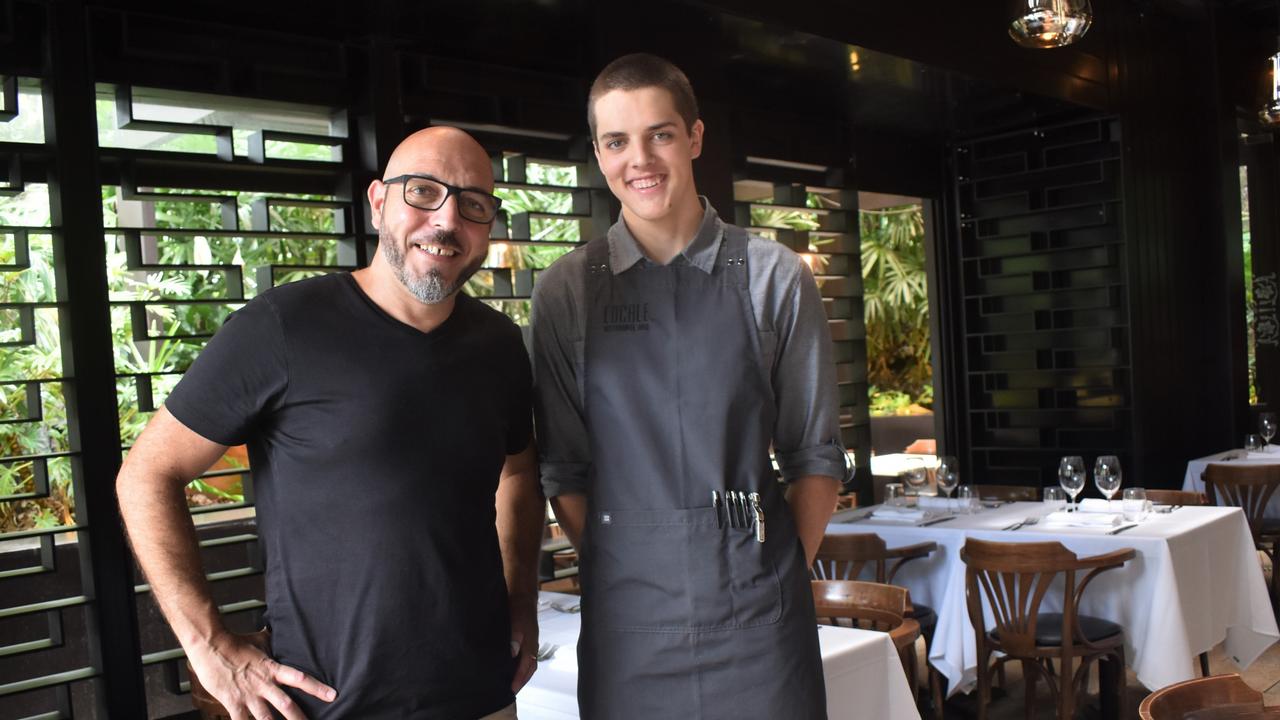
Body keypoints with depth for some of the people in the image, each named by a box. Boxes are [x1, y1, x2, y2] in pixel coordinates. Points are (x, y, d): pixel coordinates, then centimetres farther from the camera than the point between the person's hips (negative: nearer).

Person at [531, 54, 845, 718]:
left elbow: (814, 453, 2)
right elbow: (562, 467, 4)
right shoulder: (565, 292, 1)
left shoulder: (775, 278, -1)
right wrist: (613, 577, 0)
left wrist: (783, 576, -3)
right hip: (626, 612, 1)